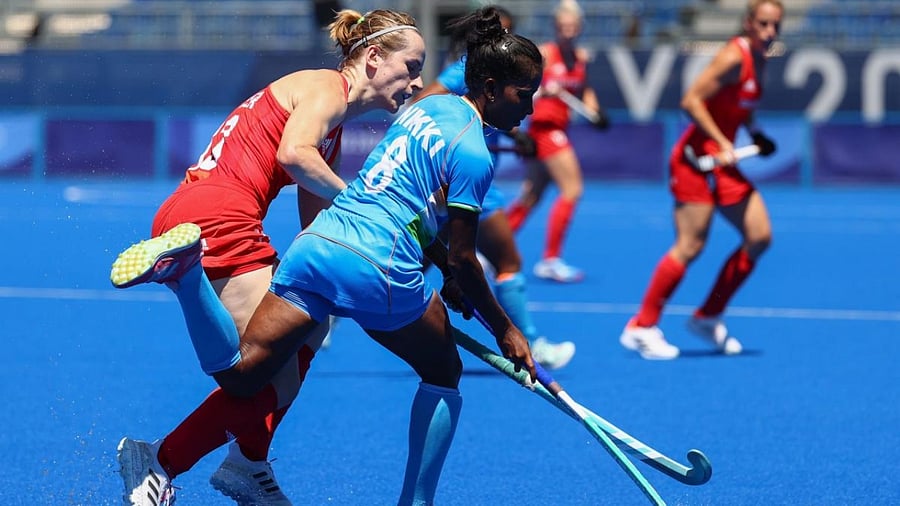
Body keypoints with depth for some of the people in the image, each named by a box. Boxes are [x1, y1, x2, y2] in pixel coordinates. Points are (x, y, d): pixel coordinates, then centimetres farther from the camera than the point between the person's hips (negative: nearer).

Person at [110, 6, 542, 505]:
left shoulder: (430, 106, 20)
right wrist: (503, 328, 5)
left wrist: (448, 275, 28)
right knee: (443, 375, 19)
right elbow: (461, 259, -6)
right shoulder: (473, 154, -6)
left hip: (316, 241, 6)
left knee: (238, 375, -3)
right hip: (379, 269, -6)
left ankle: (183, 268, -23)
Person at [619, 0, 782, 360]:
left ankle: (708, 317, 13)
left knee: (759, 237, 3)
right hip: (697, 157, -9)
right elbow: (691, 101, -21)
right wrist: (721, 143, -23)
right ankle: (641, 328, -2)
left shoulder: (759, 61, 11)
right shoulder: (734, 57, -16)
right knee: (689, 246, -11)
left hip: (723, 162, 9)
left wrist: (754, 134, 10)